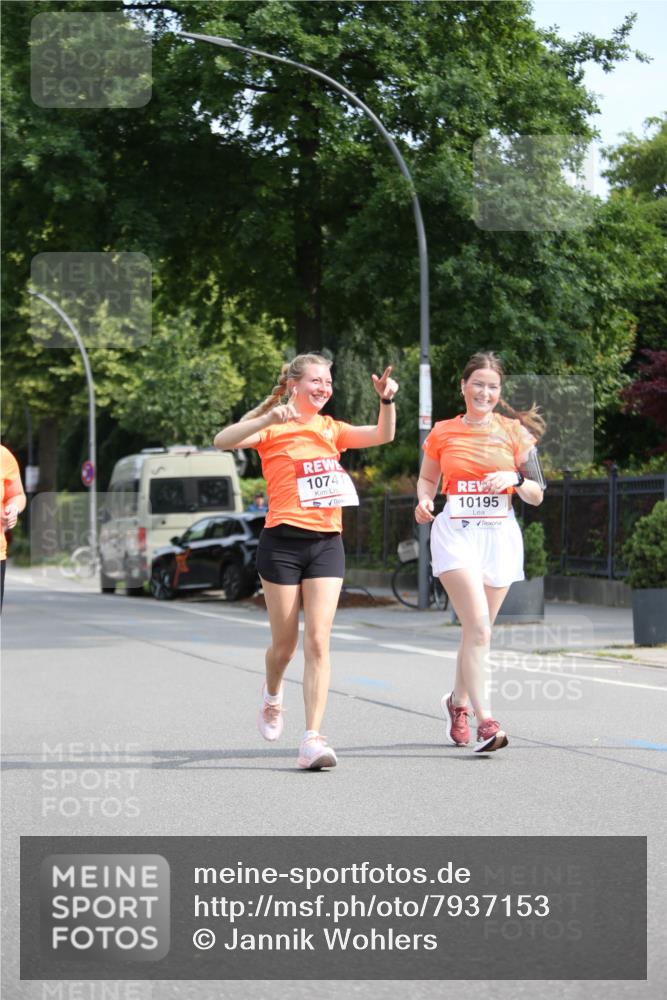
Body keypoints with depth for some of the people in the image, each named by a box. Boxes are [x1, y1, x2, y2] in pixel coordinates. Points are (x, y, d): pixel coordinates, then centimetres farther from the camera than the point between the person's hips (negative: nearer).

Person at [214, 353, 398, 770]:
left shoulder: (331, 429, 16)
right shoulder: (273, 429, 0)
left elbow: (383, 435, 10)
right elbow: (223, 440, -17)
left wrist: (387, 400, -8)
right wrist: (269, 419, -30)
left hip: (327, 543, 3)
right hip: (282, 542, -3)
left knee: (318, 641, -8)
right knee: (285, 643, 6)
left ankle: (313, 739, -12)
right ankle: (272, 693, 40)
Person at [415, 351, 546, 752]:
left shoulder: (514, 432, 5)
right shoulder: (442, 433, 6)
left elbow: (537, 495, 7)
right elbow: (427, 478, 20)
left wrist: (513, 479, -13)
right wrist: (424, 501, -2)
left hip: (500, 535, 2)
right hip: (456, 534, -2)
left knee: (478, 630, 9)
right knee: (478, 627, -17)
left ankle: (458, 702, 33)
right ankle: (485, 720, -19)